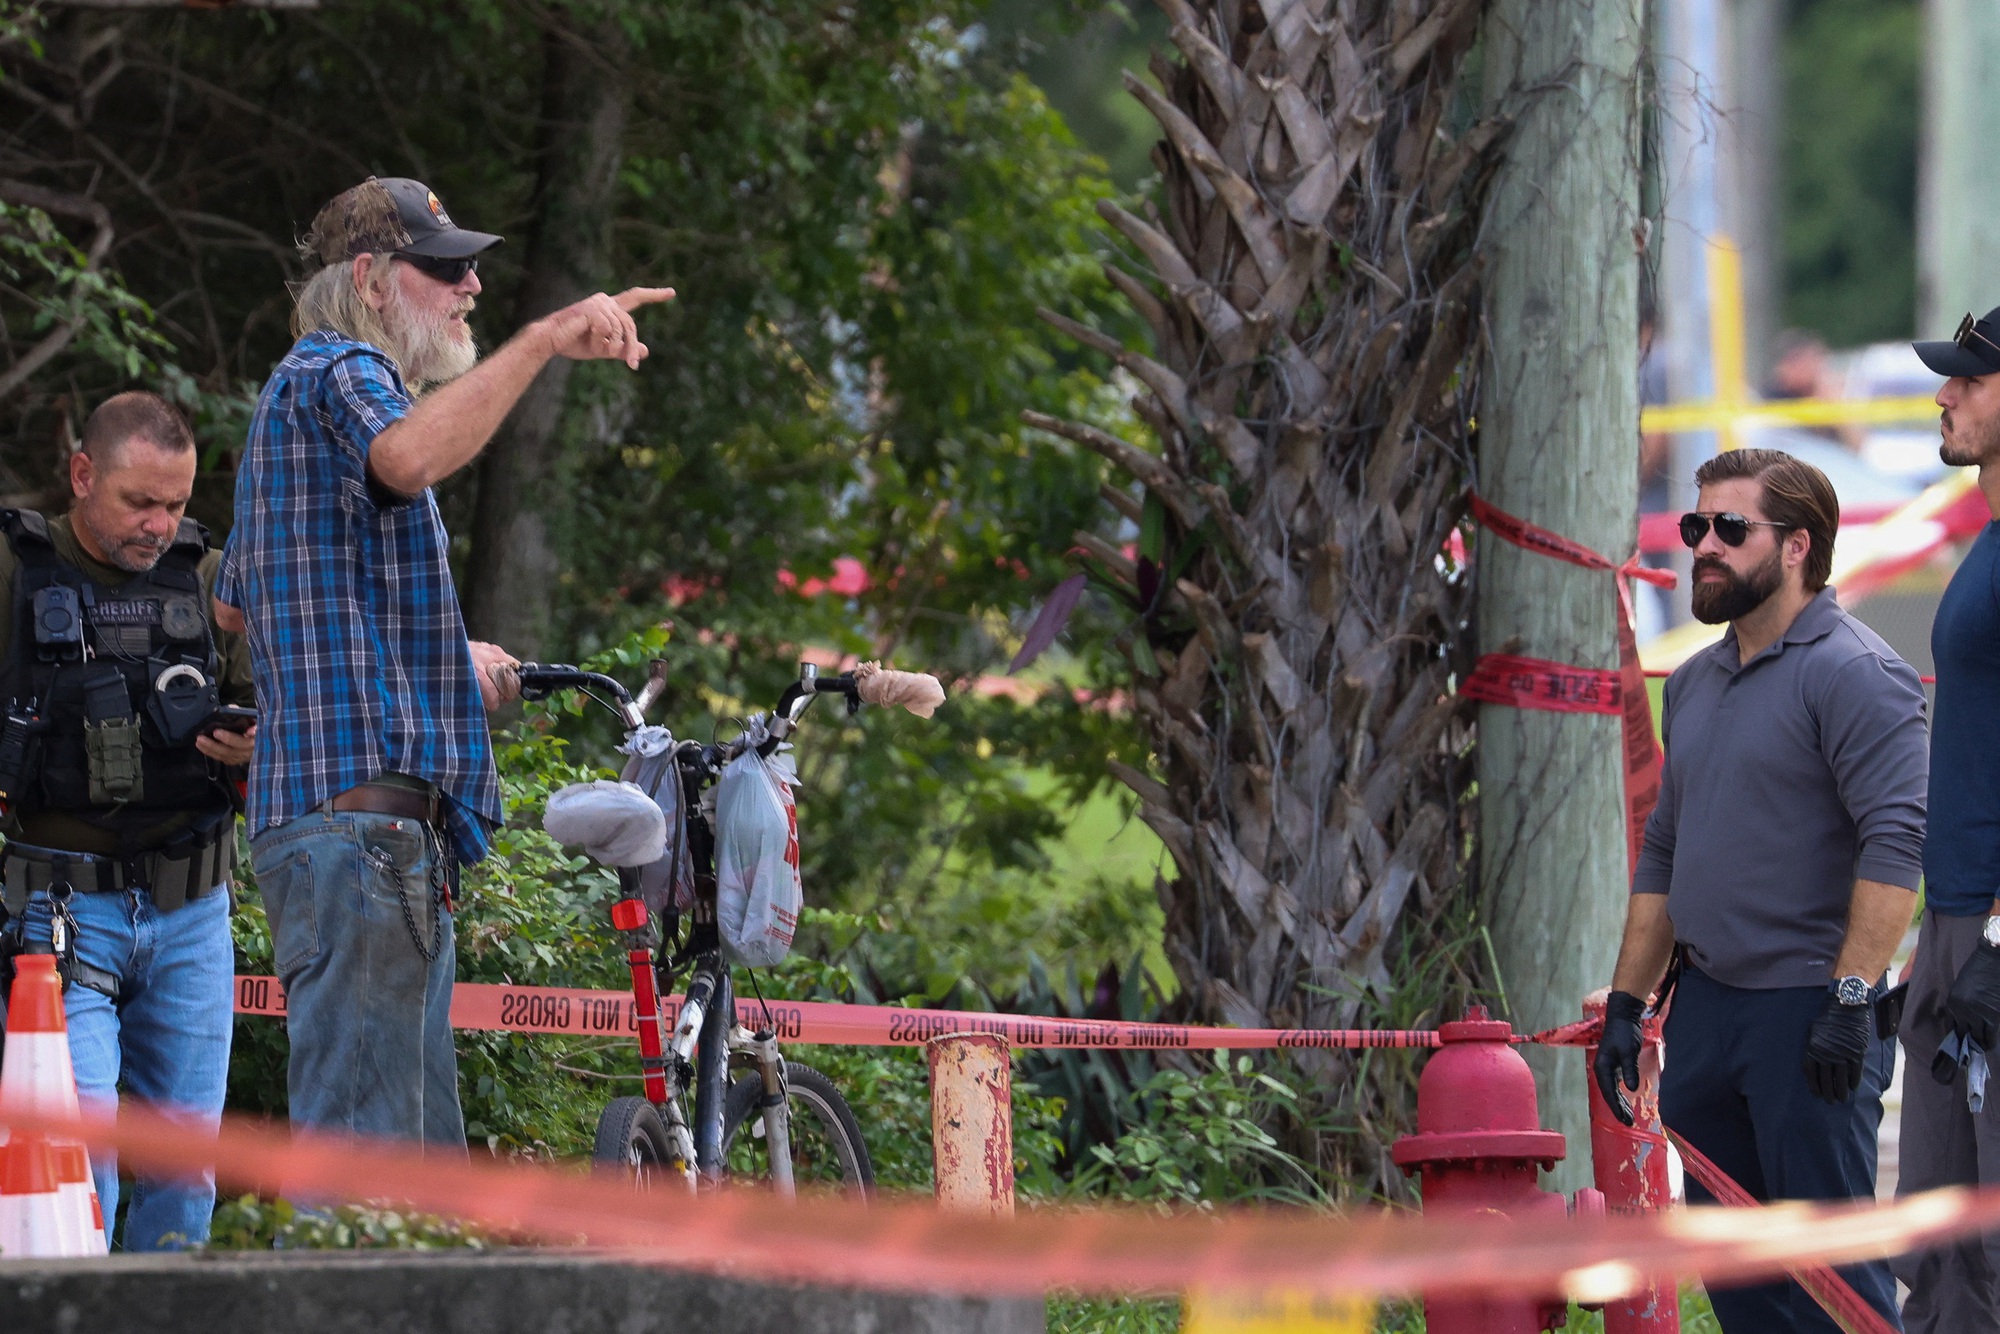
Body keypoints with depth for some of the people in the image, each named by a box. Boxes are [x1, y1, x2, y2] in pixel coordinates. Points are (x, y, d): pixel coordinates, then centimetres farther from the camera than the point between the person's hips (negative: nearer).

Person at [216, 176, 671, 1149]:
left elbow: (234, 606, 36)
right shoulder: (339, 372, -6)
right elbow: (410, 456, -32)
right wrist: (543, 341, -35)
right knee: (359, 1142, -16)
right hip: (358, 810, -11)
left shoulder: (299, 392, 27)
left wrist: (445, 654, 36)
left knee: (421, 1149, 9)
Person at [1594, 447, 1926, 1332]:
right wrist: (1626, 1002, 18)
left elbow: (1897, 843, -18)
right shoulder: (1694, 685, 17)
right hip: (1704, 1009, 9)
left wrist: (1851, 999, -23)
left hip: (1808, 1015, -9)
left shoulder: (1853, 675, -10)